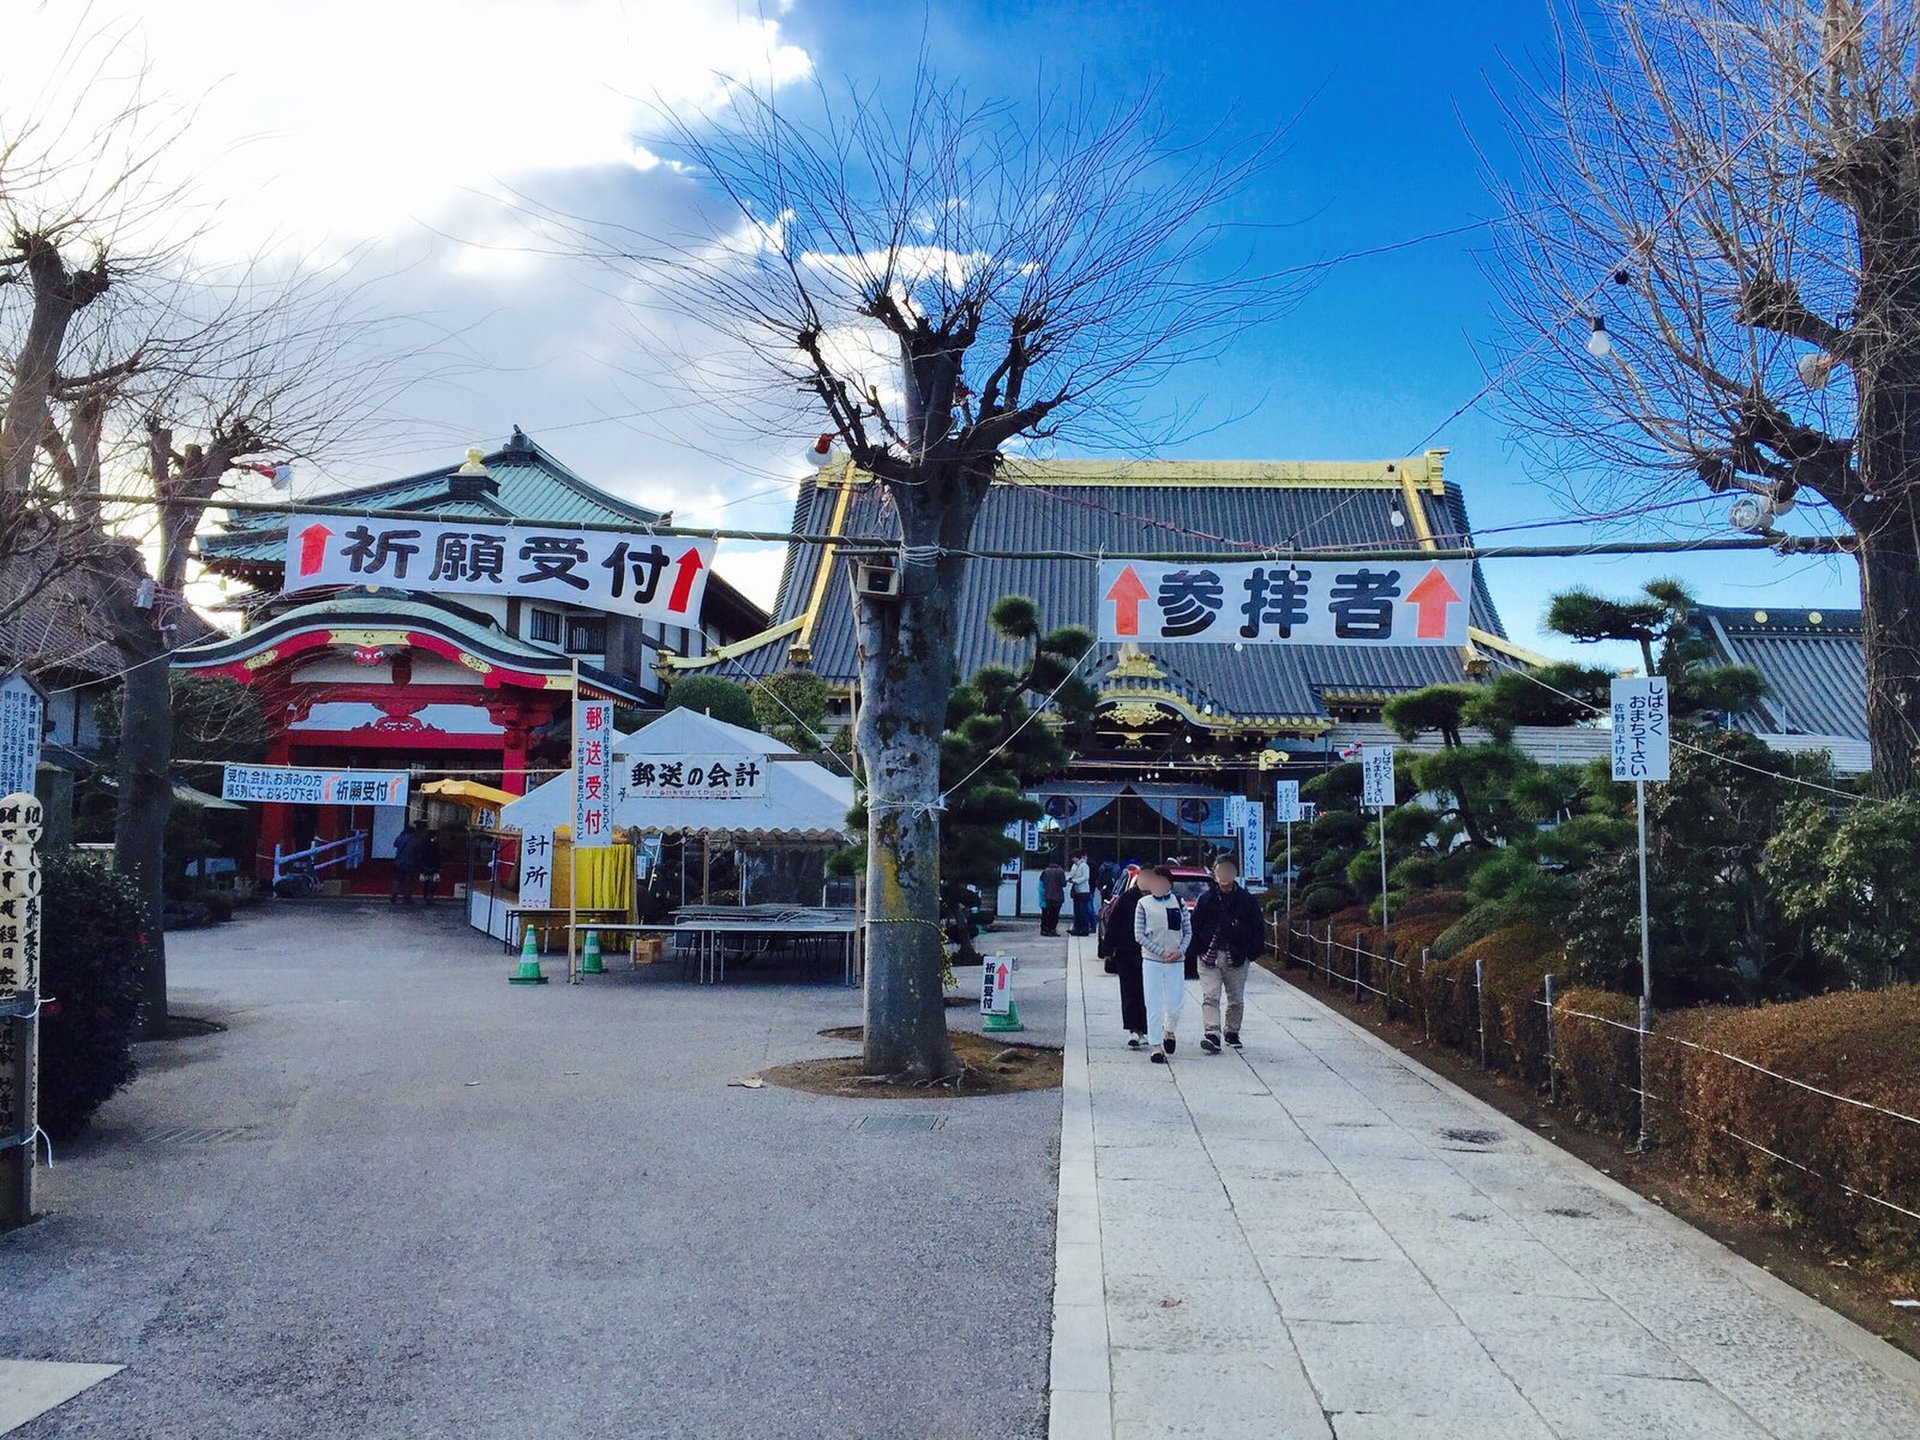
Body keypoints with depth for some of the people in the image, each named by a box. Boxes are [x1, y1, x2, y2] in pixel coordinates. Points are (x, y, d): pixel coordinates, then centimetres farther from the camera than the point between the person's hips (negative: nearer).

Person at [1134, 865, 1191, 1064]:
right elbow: (1139, 935, -2)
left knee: (1175, 1003, 1)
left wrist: (1180, 951, -8)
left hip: (1176, 961, 1)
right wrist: (1161, 952, -9)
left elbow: (1188, 931, 9)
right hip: (1151, 960, -1)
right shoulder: (1144, 904, 1)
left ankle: (1169, 1030, 32)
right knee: (1154, 1005, -2)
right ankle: (1157, 1046, 5)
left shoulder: (1178, 903, 6)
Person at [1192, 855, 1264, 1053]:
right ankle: (1212, 1035, -17)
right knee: (1210, 997, -11)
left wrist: (1251, 953, -3)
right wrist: (1199, 950, -2)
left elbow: (1258, 929, 5)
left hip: (1236, 959, 1)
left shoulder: (1247, 900, 2)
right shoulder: (1206, 899, 3)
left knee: (1236, 1000, 11)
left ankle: (1232, 1033, 28)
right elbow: (1194, 927, 8)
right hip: (1209, 956, -1)